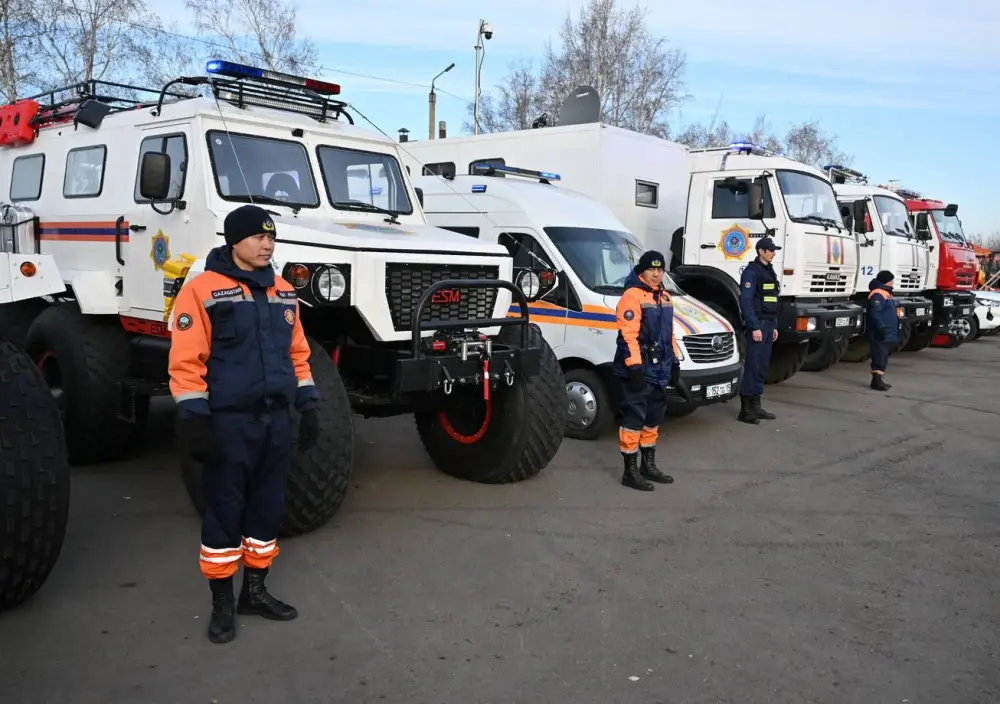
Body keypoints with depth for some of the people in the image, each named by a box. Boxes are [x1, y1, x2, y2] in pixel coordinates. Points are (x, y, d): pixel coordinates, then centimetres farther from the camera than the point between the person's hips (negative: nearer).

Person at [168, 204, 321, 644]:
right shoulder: (203, 290, -9)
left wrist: (308, 406, 12)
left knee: (268, 507, 13)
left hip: (276, 418, 6)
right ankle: (222, 602, 18)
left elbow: (297, 353, 16)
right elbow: (186, 361, -12)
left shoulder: (283, 292, 11)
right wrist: (194, 419, -15)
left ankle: (255, 590, 28)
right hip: (228, 421, -6)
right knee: (225, 512, 3)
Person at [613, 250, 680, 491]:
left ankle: (649, 466, 30)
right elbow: (628, 335, -19)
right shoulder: (632, 296, -13)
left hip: (659, 370, 9)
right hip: (639, 370, -9)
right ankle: (630, 471, 2)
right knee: (634, 419, -5)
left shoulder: (665, 297, 16)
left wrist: (674, 362, 20)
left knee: (653, 419, 17)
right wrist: (634, 367, -24)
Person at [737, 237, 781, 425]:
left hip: (768, 324, 9)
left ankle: (755, 405, 16)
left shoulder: (769, 272, 18)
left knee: (762, 366, 10)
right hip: (757, 324, -9)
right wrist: (754, 327, -21)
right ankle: (745, 409, -6)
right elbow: (746, 301, -17)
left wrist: (774, 326, 18)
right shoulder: (751, 271, -10)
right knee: (752, 365, -9)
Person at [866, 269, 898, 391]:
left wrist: (895, 331, 25)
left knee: (884, 358, 14)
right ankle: (876, 381, -10)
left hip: (889, 335, 11)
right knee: (879, 358, -11)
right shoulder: (877, 295, -16)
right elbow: (875, 314, -25)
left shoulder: (886, 293, 19)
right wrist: (882, 328, -29)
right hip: (880, 336, -11)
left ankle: (880, 380, 20)